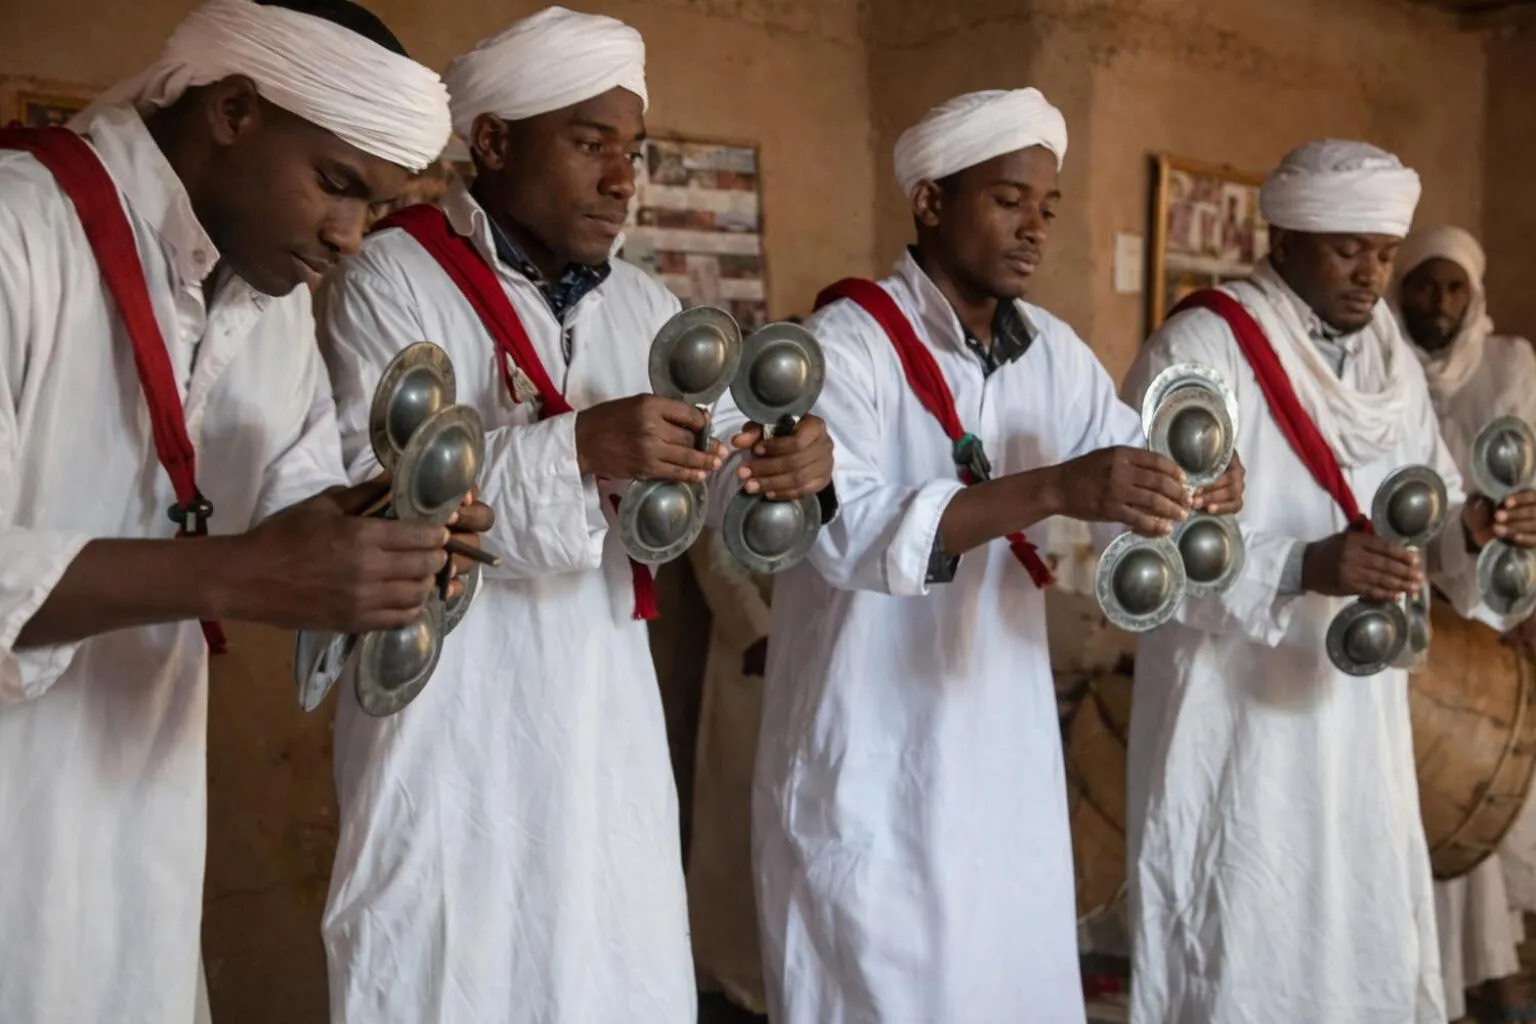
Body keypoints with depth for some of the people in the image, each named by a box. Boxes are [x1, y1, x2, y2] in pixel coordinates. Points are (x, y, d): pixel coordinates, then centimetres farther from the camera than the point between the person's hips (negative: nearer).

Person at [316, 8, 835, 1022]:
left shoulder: (642, 302, 10)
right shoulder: (391, 281, -8)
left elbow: (699, 486, 9)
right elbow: (361, 493, -19)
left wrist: (789, 467, -13)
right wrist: (578, 448, -26)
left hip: (608, 720, 6)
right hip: (453, 732, -5)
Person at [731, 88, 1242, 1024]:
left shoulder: (1054, 351, 6)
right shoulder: (848, 343, -15)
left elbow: (1132, 459, 10)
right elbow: (845, 530, -28)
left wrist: (1194, 488, -14)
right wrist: (1052, 491, -36)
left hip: (1009, 749, 6)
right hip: (873, 763, -6)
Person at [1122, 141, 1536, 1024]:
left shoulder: (1393, 358, 10)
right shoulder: (1199, 350, -13)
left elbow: (1429, 507, 11)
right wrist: (1304, 567, -30)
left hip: (1359, 710, 7)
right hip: (1235, 715, -7)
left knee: (1370, 936, 16)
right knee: (1241, 948, 3)